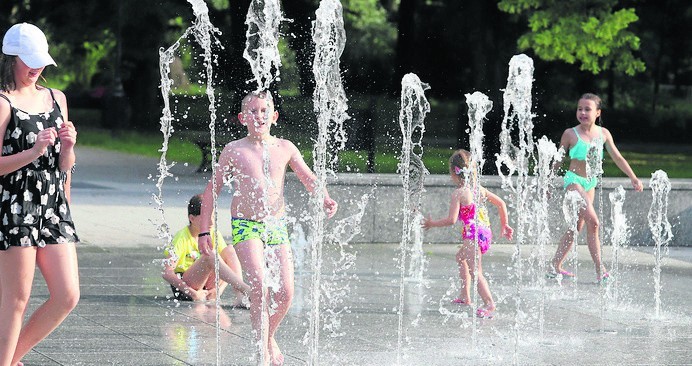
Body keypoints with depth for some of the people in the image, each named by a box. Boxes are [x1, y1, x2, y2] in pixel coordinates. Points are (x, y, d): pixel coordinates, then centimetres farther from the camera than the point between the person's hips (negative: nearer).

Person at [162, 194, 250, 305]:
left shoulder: (214, 235, 6)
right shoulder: (182, 237, -10)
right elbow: (167, 273, -17)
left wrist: (219, 289, -13)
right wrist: (193, 293, -23)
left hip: (207, 286, 6)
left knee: (229, 250, -15)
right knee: (210, 256, -32)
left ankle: (240, 296, -33)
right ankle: (246, 289, -43)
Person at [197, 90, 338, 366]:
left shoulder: (284, 148, 5)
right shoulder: (234, 151, -1)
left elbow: (308, 178, 8)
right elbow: (212, 189, 5)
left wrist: (325, 200, -13)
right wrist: (205, 231, 3)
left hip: (276, 226, 3)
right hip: (245, 226, -3)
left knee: (286, 291, -5)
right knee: (259, 285, -21)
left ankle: (269, 337, 24)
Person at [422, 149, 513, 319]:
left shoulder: (458, 193, -11)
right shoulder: (479, 189, 12)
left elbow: (451, 220, -16)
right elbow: (501, 203, 15)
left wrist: (432, 223, -2)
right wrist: (504, 224, 23)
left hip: (472, 234, -9)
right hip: (485, 232, 9)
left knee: (475, 271, -14)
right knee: (461, 257, 31)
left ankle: (489, 303, -29)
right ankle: (465, 296, 36)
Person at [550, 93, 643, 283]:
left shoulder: (603, 133, 2)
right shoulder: (571, 134, -9)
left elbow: (617, 158, 11)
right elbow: (558, 161, 2)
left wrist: (633, 178, 7)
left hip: (590, 182, 6)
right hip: (574, 180, -6)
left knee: (577, 226, 9)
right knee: (592, 221, -18)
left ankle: (556, 267, 18)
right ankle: (600, 271, -18)